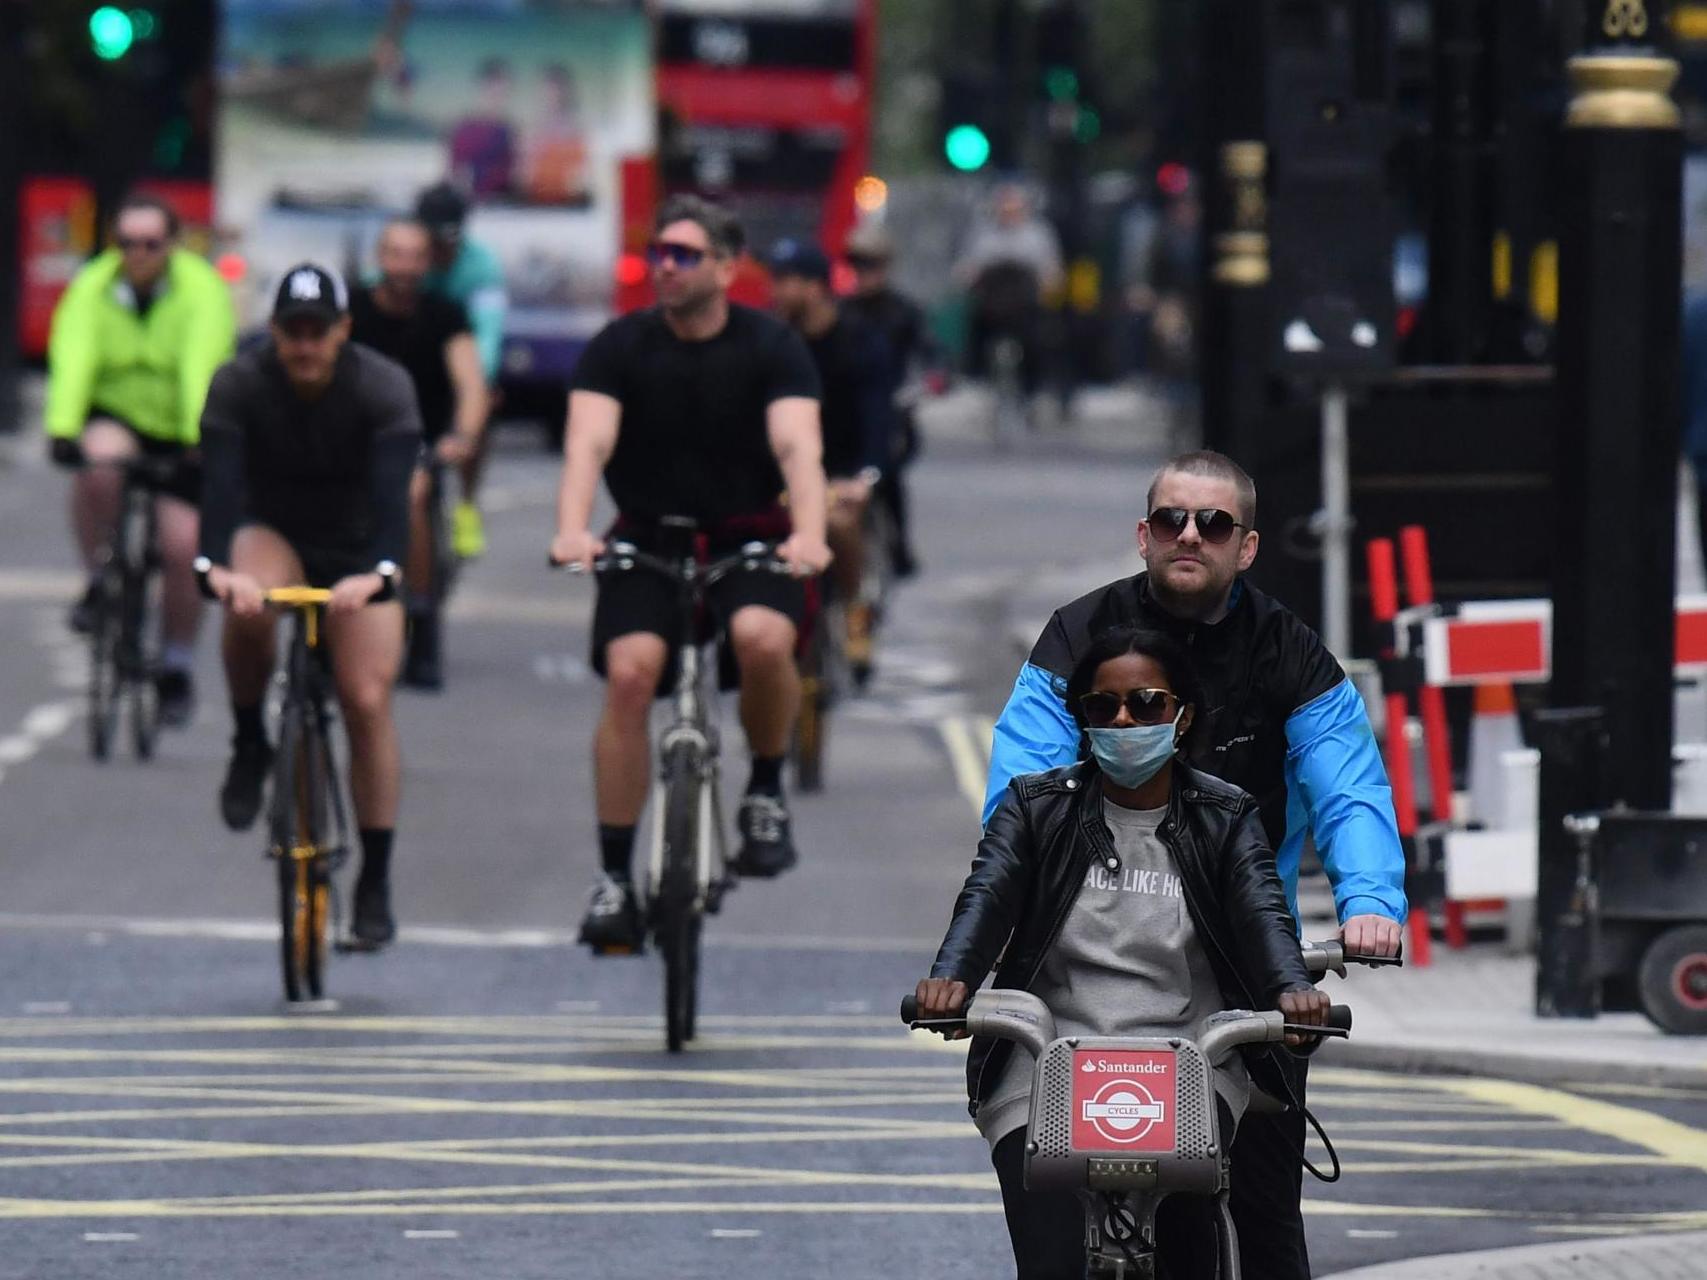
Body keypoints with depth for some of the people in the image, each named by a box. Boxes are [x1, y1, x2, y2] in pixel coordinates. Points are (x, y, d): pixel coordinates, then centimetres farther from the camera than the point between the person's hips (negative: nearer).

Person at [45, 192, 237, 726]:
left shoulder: (202, 291, -14)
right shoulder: (92, 290, -10)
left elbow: (201, 368, -27)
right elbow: (72, 361, -23)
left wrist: (199, 437, -40)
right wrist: (62, 430, -38)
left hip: (180, 436, 0)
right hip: (116, 418, 0)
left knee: (182, 547, -10)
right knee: (98, 468, -34)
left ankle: (175, 668, 10)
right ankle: (99, 579, -9)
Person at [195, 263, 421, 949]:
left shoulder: (383, 387, -21)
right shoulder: (239, 385, -19)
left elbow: (392, 488, -32)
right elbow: (220, 481, -31)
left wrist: (377, 572, -50)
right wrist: (215, 565, -49)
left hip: (357, 554, 0)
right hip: (273, 536, 0)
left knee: (368, 702, -14)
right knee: (249, 607, -36)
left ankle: (375, 880, -3)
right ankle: (249, 746, -10)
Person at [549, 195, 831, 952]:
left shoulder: (771, 348, -5)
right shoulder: (621, 348, -4)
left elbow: (798, 445, -19)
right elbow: (588, 442, -17)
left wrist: (809, 532, -39)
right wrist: (573, 529, -37)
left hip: (749, 541, -1)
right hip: (646, 542, 1)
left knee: (763, 637, -32)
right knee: (629, 672, -22)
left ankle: (766, 789, -5)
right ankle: (615, 877, -13)